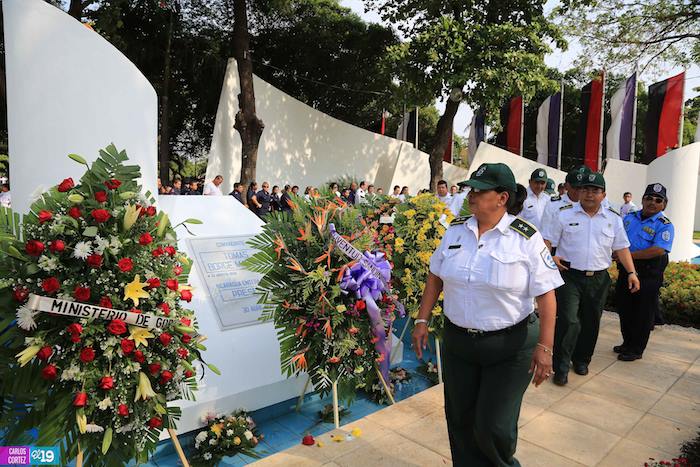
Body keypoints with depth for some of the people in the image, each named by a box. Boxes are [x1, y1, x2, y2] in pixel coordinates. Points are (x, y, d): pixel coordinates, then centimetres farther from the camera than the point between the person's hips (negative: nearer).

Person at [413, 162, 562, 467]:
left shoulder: (526, 238, -12)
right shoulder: (456, 230, 0)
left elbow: (546, 294, -11)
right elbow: (435, 277, 8)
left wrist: (544, 346, -15)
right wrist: (422, 320, 5)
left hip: (510, 346, -4)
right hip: (457, 341, 4)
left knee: (493, 427, 3)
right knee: (460, 420, 15)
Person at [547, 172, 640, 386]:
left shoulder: (613, 218, 8)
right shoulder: (565, 214, -1)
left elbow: (622, 248, 9)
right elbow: (548, 241, 2)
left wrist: (631, 272, 1)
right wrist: (551, 257, -15)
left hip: (599, 279, 4)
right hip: (570, 276, -3)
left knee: (591, 323, 13)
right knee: (568, 321, -12)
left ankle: (581, 360, 33)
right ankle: (561, 367, -1)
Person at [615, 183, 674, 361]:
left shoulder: (664, 225, -9)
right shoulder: (629, 218, 9)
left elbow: (658, 250, -23)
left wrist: (629, 255, -23)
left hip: (648, 276, -6)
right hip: (625, 271, 6)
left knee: (642, 315, 6)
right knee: (624, 310, 16)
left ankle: (636, 350, 21)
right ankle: (627, 344, 34)